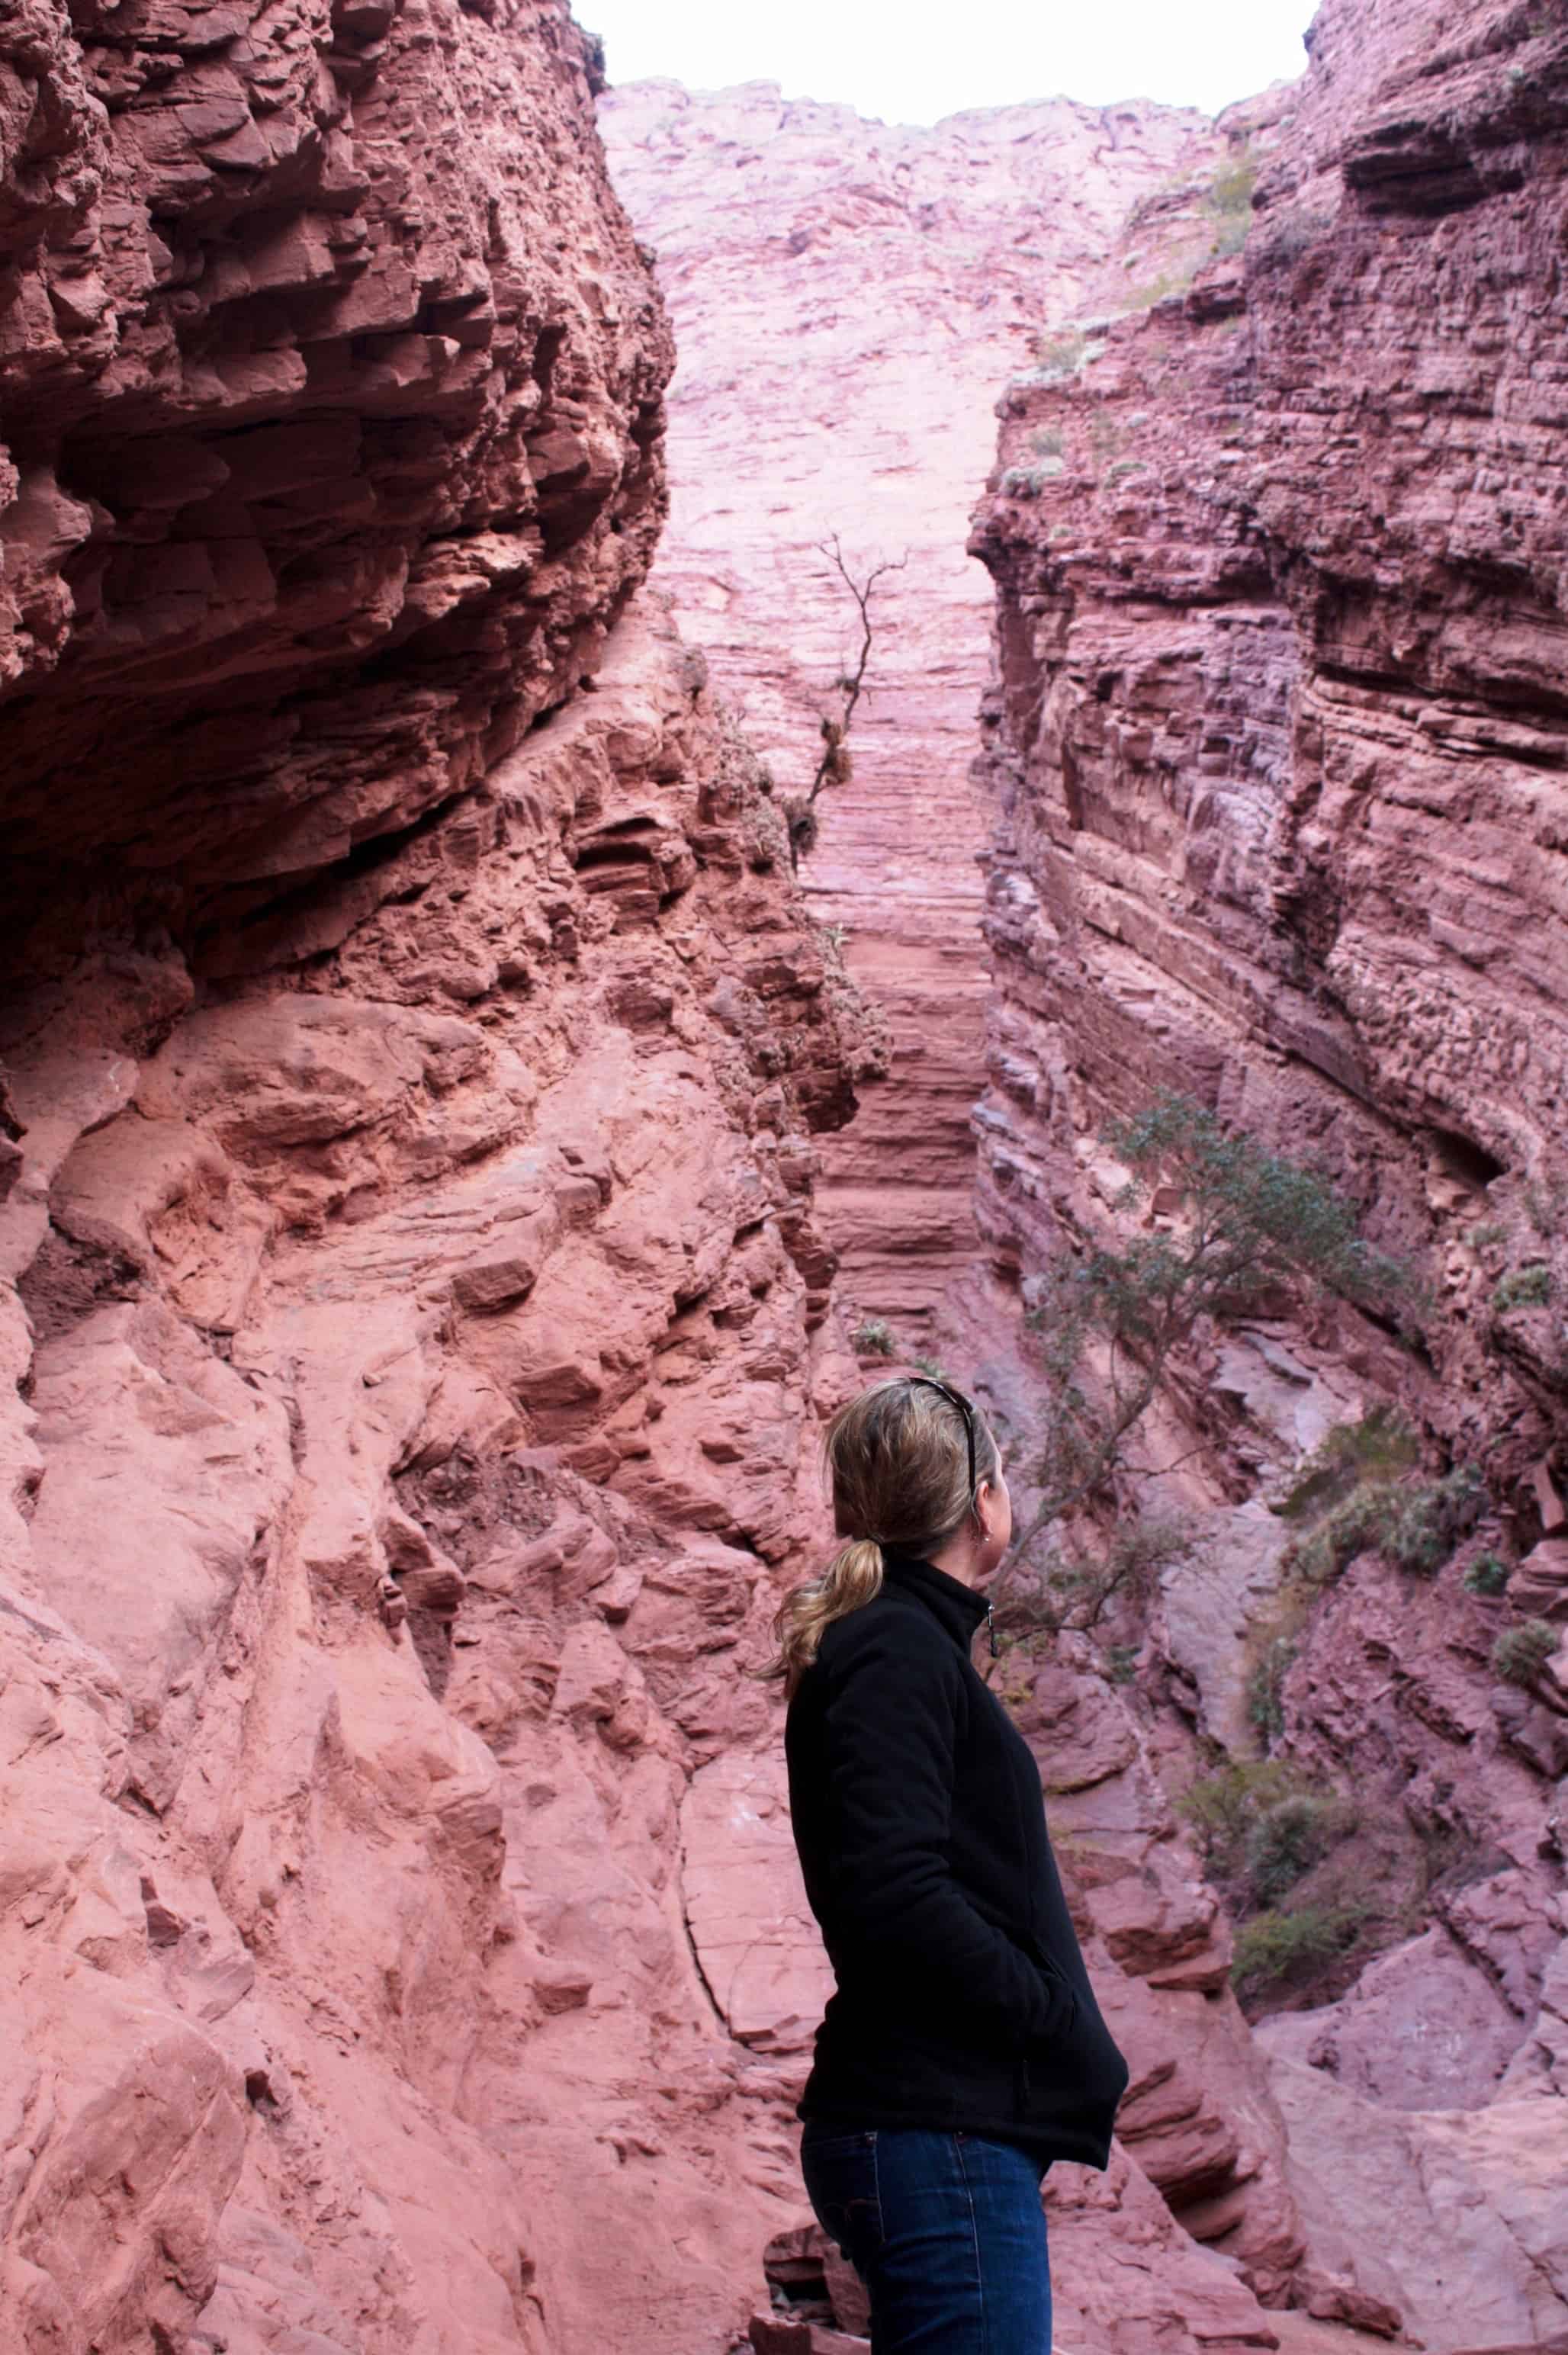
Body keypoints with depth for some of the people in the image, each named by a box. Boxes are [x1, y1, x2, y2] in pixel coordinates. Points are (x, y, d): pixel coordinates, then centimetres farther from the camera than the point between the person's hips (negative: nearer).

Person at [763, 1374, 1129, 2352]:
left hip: (949, 2131, 10)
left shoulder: (903, 1641, 17)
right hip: (937, 2133, -10)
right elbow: (894, 1897, -24)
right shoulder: (898, 1653, -13)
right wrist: (1063, 2023, -14)